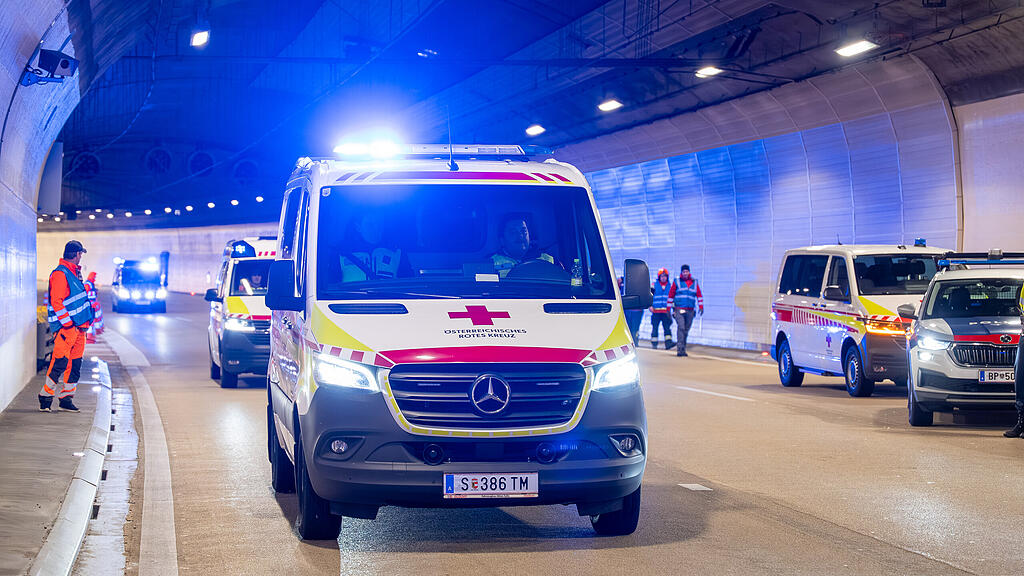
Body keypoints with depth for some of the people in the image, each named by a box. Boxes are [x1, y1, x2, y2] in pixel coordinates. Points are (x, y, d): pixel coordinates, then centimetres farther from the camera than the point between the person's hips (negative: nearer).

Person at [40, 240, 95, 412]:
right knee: (60, 362, -12)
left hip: (79, 327, 9)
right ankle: (45, 397, -3)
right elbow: (56, 301, -18)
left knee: (75, 364, 8)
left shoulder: (74, 272, 18)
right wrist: (68, 323, -19)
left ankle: (66, 399, 13)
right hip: (66, 327, -9)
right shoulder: (60, 274, -12)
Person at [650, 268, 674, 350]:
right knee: (655, 327, 4)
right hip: (656, 311, -1)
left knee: (667, 327, -9)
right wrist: (650, 305, -4)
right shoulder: (654, 285, 5)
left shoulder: (670, 286, 11)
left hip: (666, 311, 1)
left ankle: (668, 343, -15)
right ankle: (654, 344, 10)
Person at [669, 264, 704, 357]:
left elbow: (699, 295, 14)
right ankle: (680, 349, -22)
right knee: (681, 327, -17)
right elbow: (671, 295, 9)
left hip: (690, 310, 3)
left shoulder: (694, 282, 12)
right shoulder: (676, 281, 6)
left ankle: (683, 349, 16)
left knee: (686, 330, 7)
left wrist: (701, 307, 4)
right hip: (679, 310, -3)